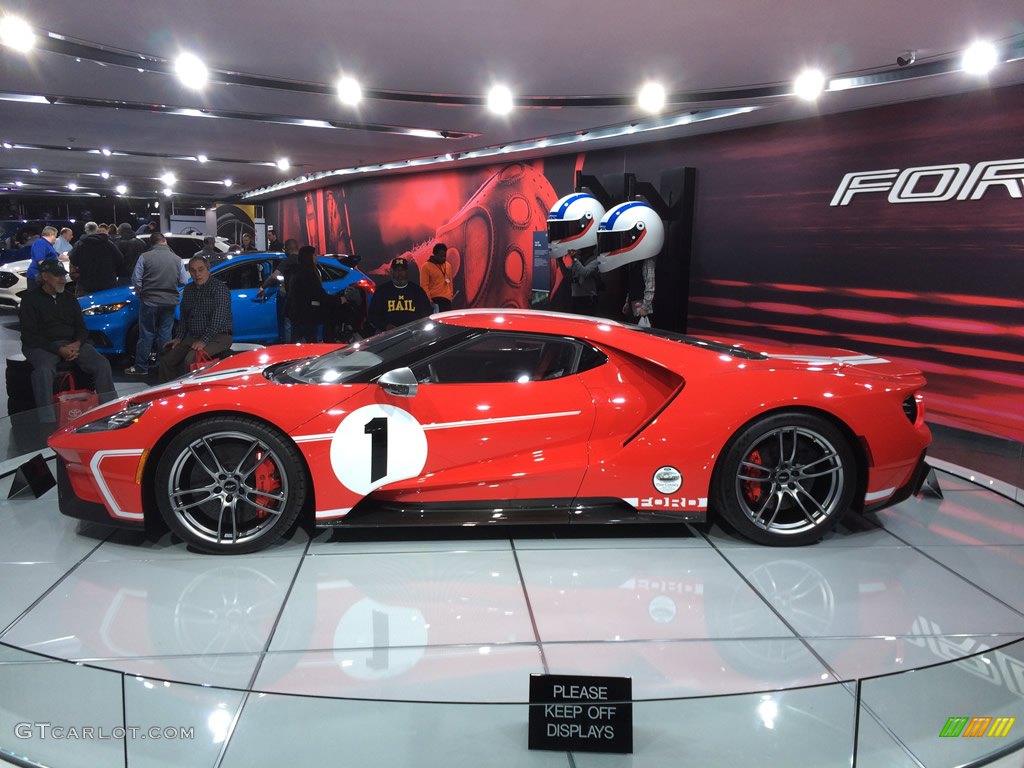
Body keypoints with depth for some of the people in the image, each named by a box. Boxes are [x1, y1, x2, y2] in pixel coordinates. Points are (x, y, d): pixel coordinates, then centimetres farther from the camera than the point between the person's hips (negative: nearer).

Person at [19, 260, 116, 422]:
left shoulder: (69, 299, 19)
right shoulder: (30, 300, 2)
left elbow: (81, 327, 16)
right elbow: (30, 336, -6)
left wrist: (77, 344, -9)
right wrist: (58, 350, -20)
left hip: (72, 343, 4)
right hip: (42, 346, -4)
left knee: (102, 364, -20)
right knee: (44, 370, -37)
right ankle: (47, 421, -38)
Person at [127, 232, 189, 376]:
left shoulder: (145, 257, -5)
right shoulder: (176, 258, 1)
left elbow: (136, 280, -7)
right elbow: (184, 281, 3)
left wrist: (141, 294, 9)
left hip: (149, 301, -2)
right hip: (170, 302, 2)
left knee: (146, 335, 5)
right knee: (165, 334, 11)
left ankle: (141, 367, 9)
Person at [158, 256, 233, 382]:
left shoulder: (219, 288, -10)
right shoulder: (188, 289, 15)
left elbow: (218, 318, -20)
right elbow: (184, 316, 22)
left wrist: (204, 340, -25)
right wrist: (179, 338, 9)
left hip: (218, 337, -8)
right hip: (192, 337, 8)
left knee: (190, 360, -30)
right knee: (166, 360, -4)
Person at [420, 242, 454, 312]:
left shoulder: (448, 265, 15)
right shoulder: (426, 266, -4)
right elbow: (424, 286, -8)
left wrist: (450, 296, 15)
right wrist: (429, 300, -14)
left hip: (447, 300, 6)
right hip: (435, 300, -6)